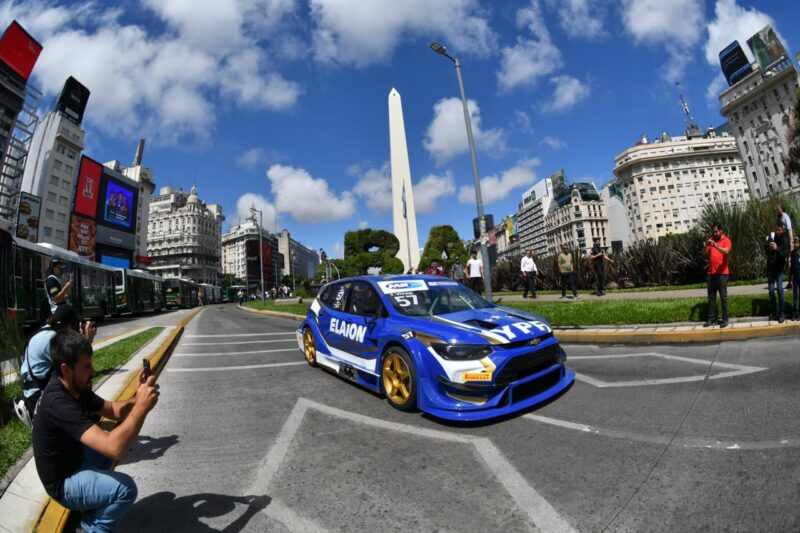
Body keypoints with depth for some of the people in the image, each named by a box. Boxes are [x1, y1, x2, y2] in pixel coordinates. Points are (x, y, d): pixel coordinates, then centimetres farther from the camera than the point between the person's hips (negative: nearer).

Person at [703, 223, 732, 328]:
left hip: (722, 273, -4)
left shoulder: (726, 240, -5)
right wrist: (706, 245, -19)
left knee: (723, 296, 0)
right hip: (710, 273, 4)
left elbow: (726, 251, -23)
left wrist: (716, 246, -40)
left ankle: (725, 319, 6)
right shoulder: (710, 239, 9)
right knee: (711, 297, 7)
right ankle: (712, 318, 12)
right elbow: (704, 253, 1)